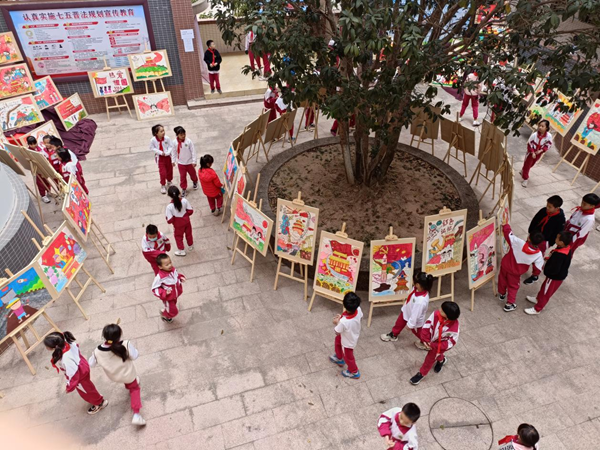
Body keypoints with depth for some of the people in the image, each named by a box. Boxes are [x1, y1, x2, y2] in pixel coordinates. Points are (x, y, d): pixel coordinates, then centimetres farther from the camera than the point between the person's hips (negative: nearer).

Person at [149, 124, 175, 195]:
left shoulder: (167, 138, -20)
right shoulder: (153, 140, -20)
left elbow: (171, 147, -13)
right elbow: (152, 148, -7)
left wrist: (170, 156, -22)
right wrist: (160, 152, -18)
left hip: (168, 157, 1)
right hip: (160, 158, -1)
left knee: (169, 171, 15)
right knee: (163, 172, -2)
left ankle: (169, 182, 44)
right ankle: (163, 186, 20)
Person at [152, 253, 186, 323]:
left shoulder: (173, 269, -16)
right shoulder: (159, 277, -34)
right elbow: (154, 288, -24)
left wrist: (181, 277, -12)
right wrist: (164, 293, -34)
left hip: (175, 295, 6)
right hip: (167, 298, -6)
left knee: (173, 305, 30)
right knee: (173, 312, 7)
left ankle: (167, 315, 63)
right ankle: (163, 314, 40)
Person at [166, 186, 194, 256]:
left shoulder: (169, 206, -32)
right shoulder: (184, 201, -25)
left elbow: (170, 220, -24)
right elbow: (190, 211, -12)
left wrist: (167, 216, -2)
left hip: (178, 224, -3)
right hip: (186, 220, 3)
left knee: (178, 236, 23)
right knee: (188, 233, 28)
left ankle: (181, 250, 40)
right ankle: (190, 246, 51)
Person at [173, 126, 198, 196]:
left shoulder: (188, 141, -19)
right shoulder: (175, 142, -12)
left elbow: (193, 151, -13)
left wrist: (194, 161, -13)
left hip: (189, 162, -1)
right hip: (181, 163, 1)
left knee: (192, 174, 20)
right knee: (182, 176, 6)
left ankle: (195, 182, 50)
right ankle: (183, 188, 21)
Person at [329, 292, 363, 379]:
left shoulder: (343, 322, -46)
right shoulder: (358, 310, -30)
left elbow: (337, 332, -26)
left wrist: (337, 323, -8)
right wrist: (341, 317, -6)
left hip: (348, 341, -6)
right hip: (354, 334, 6)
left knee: (348, 357, 24)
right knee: (337, 340, 33)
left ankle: (354, 372, 52)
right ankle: (339, 359, 57)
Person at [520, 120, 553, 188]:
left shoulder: (549, 136, -21)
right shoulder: (534, 135, -27)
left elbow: (548, 145, -9)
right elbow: (529, 144, -16)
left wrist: (541, 151, -23)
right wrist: (532, 153, -22)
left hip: (539, 153, 3)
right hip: (531, 152, -3)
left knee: (531, 164, 23)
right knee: (527, 165, 3)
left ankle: (523, 172, 51)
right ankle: (525, 179, 16)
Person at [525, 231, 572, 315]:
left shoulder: (559, 255, -39)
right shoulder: (566, 247, -10)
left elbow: (554, 269, -32)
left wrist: (544, 268, -17)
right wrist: (549, 258, -4)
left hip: (555, 277, -8)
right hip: (559, 275, 8)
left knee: (546, 292, 11)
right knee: (544, 287, 29)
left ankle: (537, 309, 30)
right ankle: (538, 299, 53)